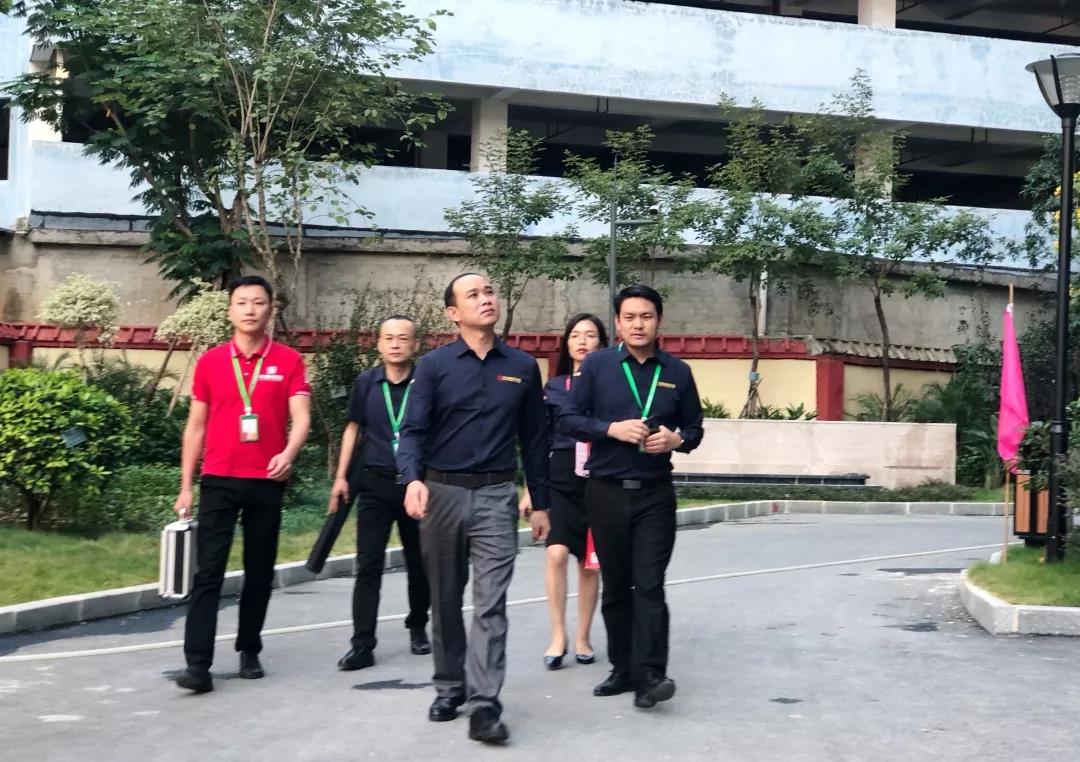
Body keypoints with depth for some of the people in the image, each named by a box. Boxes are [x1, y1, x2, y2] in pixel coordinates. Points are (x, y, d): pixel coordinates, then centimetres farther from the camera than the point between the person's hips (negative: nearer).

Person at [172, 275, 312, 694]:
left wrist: (288, 453, -27)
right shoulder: (209, 362, 5)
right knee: (208, 573, -6)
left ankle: (249, 651, 25)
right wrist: (185, 486, 4)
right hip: (218, 481, 0)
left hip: (267, 482, 0)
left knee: (260, 572, 10)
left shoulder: (288, 361, 1)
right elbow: (195, 427, 8)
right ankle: (198, 665, -8)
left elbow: (301, 417, -6)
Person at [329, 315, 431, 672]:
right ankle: (362, 645, 0)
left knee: (420, 564, 10)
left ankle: (417, 628, 32)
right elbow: (353, 428, 14)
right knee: (368, 566, -2)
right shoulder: (365, 383, 4)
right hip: (374, 483, 1)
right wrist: (341, 477, 9)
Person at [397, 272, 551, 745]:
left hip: (496, 496, 0)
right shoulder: (433, 366, -1)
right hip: (442, 493, 0)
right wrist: (413, 479, -26)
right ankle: (450, 688, 26)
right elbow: (413, 431, -7)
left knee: (490, 603, -8)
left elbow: (534, 439, 10)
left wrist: (540, 503, 10)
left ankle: (484, 705, -9)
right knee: (445, 600, 11)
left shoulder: (523, 367, 6)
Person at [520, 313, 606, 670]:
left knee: (589, 563, 6)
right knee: (556, 554, -15)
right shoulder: (554, 386, 8)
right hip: (560, 480, 1)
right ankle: (558, 635, -4)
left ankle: (582, 638, 19)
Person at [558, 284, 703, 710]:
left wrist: (676, 440, -10)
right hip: (606, 493, 0)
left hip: (655, 494, 0)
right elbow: (568, 420, -1)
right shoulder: (597, 365, 1)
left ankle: (649, 675, -9)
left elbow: (694, 428, 13)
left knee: (649, 586, -7)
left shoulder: (678, 372, 5)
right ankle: (623, 669, 18)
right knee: (615, 587, 9)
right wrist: (612, 428, -16)